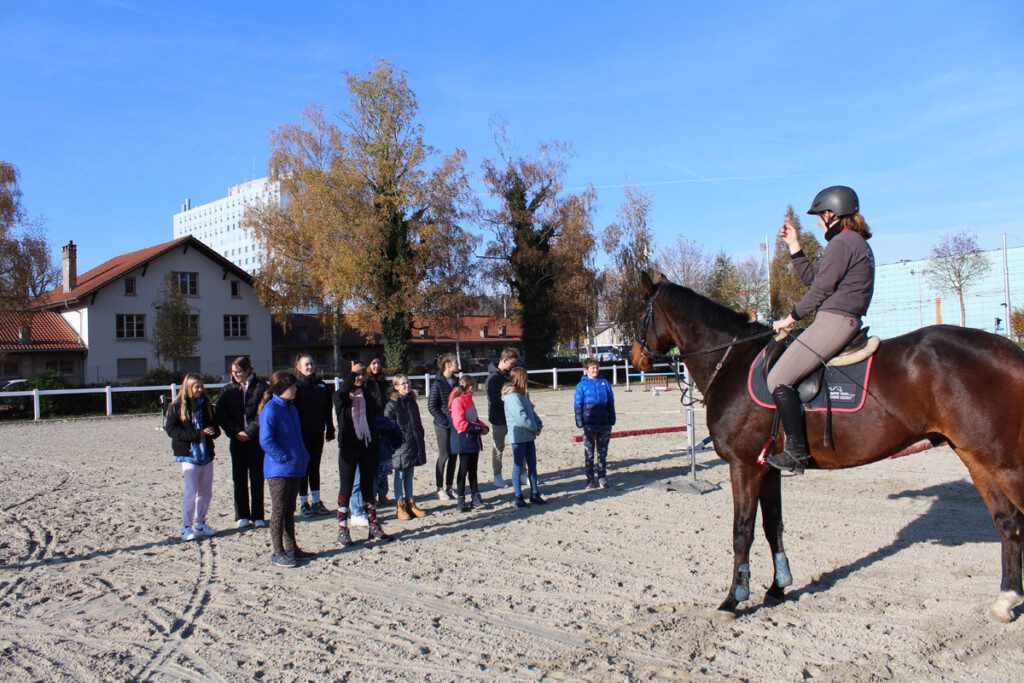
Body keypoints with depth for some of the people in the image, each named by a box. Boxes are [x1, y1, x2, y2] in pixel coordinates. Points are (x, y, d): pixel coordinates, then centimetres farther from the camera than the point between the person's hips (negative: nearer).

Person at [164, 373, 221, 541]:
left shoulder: (205, 405, 10)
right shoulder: (176, 407, -5)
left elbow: (215, 426, 17)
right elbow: (171, 429, -12)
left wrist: (213, 431, -9)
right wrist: (196, 434, -19)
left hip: (206, 453, 5)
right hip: (189, 454, -5)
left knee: (206, 492, 10)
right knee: (190, 492, -8)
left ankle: (200, 524, 23)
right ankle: (186, 527, 2)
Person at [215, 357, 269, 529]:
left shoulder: (261, 387, -2)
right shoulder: (228, 390, 8)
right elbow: (220, 415, 4)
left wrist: (250, 432, -12)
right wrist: (235, 432, -8)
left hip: (256, 439, -2)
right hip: (237, 440, 3)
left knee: (257, 478, 3)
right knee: (239, 478, 6)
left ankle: (258, 516, 10)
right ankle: (242, 516, 14)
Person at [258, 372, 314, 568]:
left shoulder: (291, 407, 13)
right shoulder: (271, 409, -14)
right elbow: (266, 441, -21)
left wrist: (303, 457, 10)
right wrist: (285, 458, -18)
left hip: (294, 468, 8)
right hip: (279, 469, -8)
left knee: (290, 509, 15)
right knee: (279, 510, -1)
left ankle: (291, 548, 24)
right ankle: (278, 553, 7)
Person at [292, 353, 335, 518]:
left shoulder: (322, 386, 7)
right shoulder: (296, 387, -6)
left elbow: (327, 411, 9)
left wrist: (330, 430, 6)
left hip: (317, 433, 4)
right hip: (302, 434, -4)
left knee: (315, 467, 11)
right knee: (304, 467, 3)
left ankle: (316, 502, 18)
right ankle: (304, 503, 11)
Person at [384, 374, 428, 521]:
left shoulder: (412, 402, 11)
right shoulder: (392, 405, -9)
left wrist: (420, 441, 15)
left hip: (413, 445, 6)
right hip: (400, 446, -6)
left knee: (409, 475, 14)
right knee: (400, 476, 3)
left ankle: (410, 503, 22)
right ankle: (400, 506, 10)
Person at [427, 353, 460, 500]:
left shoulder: (455, 382, 9)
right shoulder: (437, 383, -11)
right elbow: (432, 407, -12)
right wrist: (446, 421, -16)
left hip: (456, 425, 6)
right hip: (443, 426, -6)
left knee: (453, 456, 9)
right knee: (444, 456, -1)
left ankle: (449, 487, 19)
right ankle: (440, 489, 9)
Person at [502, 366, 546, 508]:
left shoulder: (522, 395, 12)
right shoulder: (513, 397, -18)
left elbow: (531, 411, 13)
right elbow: (522, 418, -23)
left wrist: (539, 424, -2)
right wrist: (536, 428, -12)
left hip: (529, 436, 9)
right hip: (519, 437, -9)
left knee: (532, 465, 13)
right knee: (518, 467, 0)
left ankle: (534, 494, 21)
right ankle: (518, 498, 7)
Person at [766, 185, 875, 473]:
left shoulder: (841, 242, -12)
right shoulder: (856, 243, 21)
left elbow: (820, 290, -13)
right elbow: (810, 277, 22)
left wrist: (791, 318, -2)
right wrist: (794, 244, 21)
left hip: (833, 322, -11)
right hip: (848, 322, 11)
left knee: (778, 379, -15)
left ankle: (797, 453, -14)